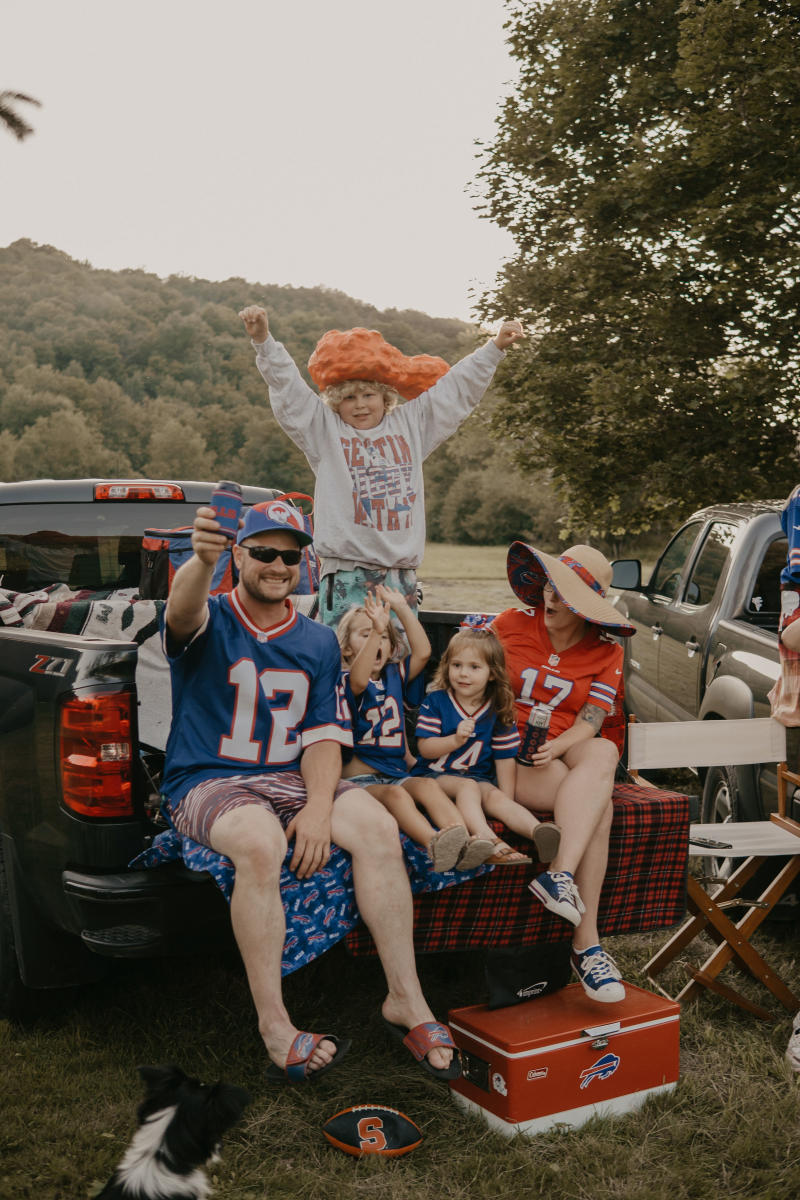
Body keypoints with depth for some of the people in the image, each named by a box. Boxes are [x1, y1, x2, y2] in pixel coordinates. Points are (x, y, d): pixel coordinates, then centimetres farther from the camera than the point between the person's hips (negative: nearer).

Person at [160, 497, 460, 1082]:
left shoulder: (318, 641, 11)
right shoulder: (211, 622, -1)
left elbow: (324, 734, 5)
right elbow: (183, 610, -28)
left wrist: (319, 806, -14)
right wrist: (202, 560, -52)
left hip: (292, 779, 4)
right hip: (206, 782, -4)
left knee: (379, 828, -22)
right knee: (261, 843, -36)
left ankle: (406, 998, -12)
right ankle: (275, 1027, -26)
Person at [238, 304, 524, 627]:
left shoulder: (411, 424, 15)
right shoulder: (324, 430, 8)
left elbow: (457, 387, 21)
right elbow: (286, 386, 1)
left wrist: (496, 347, 23)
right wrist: (263, 340, -9)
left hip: (401, 577, 3)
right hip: (347, 578, -3)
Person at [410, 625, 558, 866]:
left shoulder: (498, 712, 3)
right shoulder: (435, 702, -1)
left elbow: (504, 759, 5)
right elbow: (424, 748, -7)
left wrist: (508, 800, -4)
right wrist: (456, 740, -25)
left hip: (478, 777, 2)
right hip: (435, 775, -2)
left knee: (495, 796, -27)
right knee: (468, 786, -32)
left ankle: (537, 830, -53)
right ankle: (486, 837, -57)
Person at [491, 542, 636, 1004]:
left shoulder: (606, 652, 6)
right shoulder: (512, 623, 5)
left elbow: (591, 720, -4)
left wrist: (557, 747, -25)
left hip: (571, 752, 2)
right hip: (510, 756, -2)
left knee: (604, 754, -35)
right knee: (599, 803, -29)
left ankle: (562, 874, -43)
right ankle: (587, 941, -33)